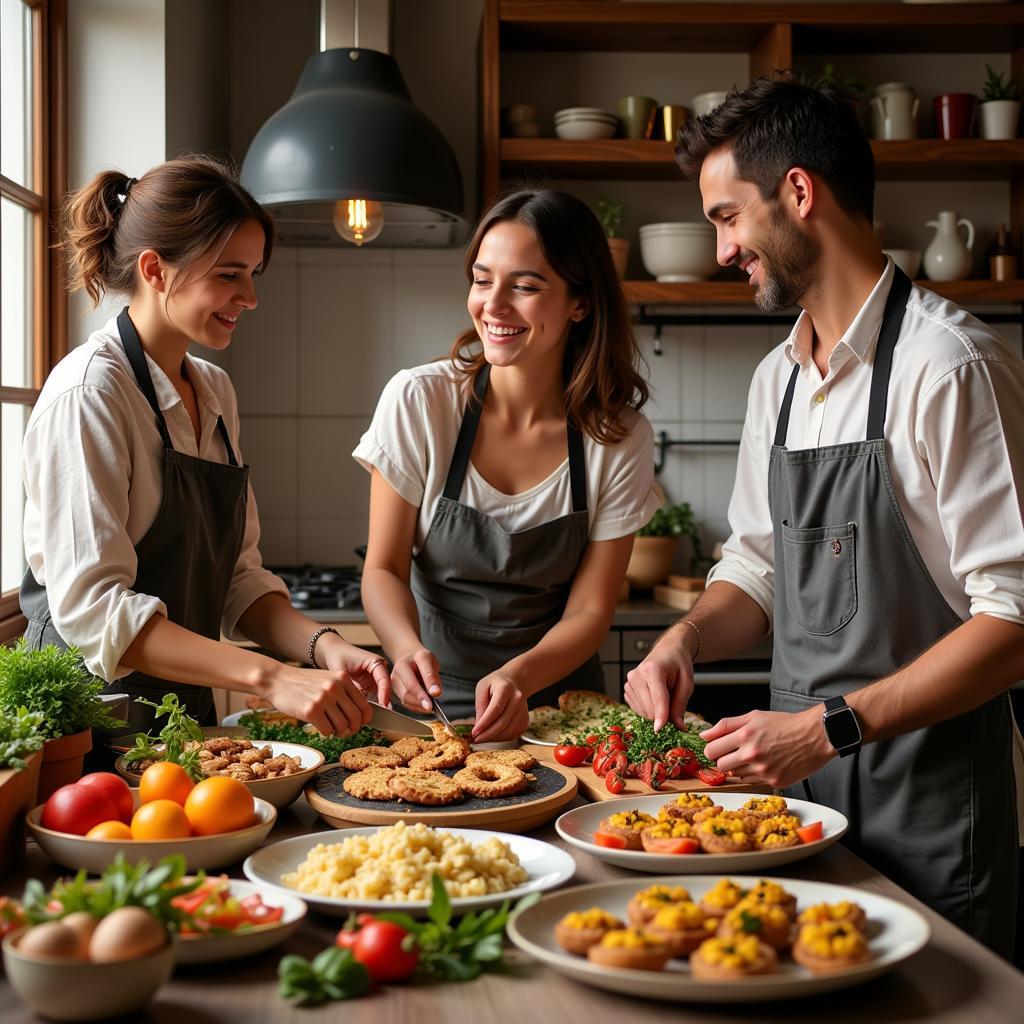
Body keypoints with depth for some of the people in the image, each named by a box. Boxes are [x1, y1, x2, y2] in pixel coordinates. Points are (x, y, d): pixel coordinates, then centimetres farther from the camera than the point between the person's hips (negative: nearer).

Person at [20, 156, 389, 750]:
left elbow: (235, 576, 10)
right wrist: (270, 678, -29)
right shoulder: (90, 391, -14)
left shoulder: (215, 390, 11)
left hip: (186, 716, 7)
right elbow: (91, 605, -22)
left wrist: (322, 646, -9)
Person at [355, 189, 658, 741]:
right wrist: (408, 647, -25)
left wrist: (517, 677, -23)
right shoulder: (417, 401, -9)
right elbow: (384, 569, -4)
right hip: (430, 701, 0)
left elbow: (589, 611, -4)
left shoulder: (621, 437, -7)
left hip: (554, 704, 1)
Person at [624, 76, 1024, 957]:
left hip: (926, 807, -7)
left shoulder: (951, 365, -17)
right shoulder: (779, 379, 9)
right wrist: (688, 639, -2)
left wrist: (830, 726, -22)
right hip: (803, 785, 7)